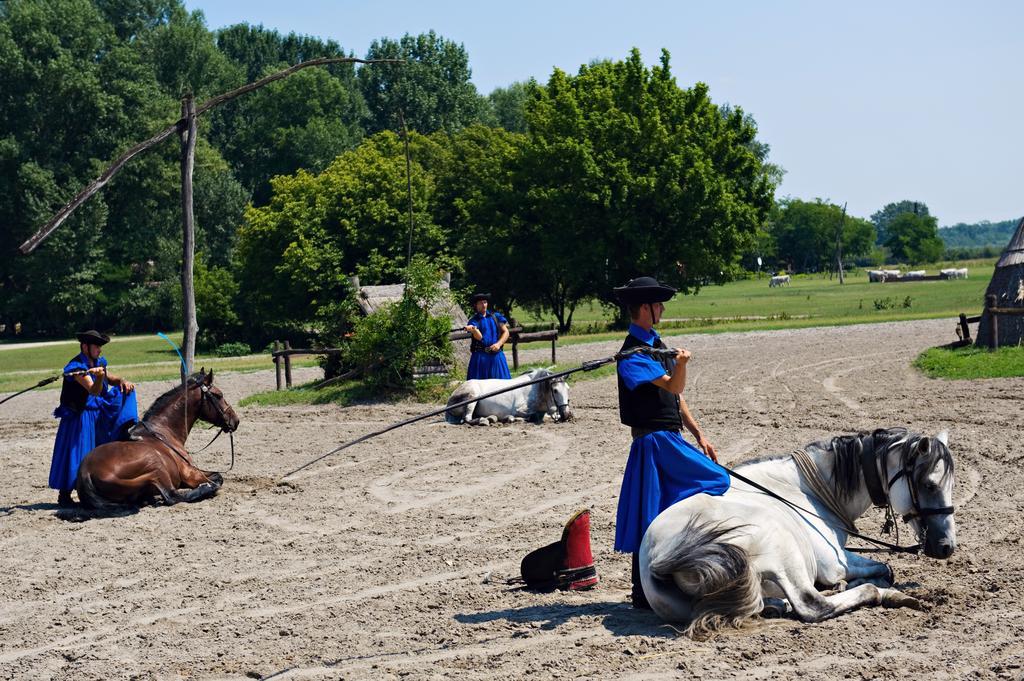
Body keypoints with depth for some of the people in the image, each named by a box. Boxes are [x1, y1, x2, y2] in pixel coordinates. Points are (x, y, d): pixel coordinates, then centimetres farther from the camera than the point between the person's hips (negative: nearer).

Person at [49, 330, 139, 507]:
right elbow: (93, 390, -30)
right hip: (79, 418, -8)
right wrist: (99, 377, -50)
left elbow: (110, 379, 18)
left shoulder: (98, 364, 3)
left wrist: (122, 381, -3)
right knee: (75, 454, -6)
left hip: (99, 416, 8)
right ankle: (64, 495, 4)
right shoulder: (77, 368, -19)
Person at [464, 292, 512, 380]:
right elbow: (479, 337, -13)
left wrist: (498, 344, -8)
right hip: (480, 356, -2)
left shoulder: (496, 316, 10)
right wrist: (473, 329, -36)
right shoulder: (474, 320, 1)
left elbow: (506, 332, 9)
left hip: (496, 355, 2)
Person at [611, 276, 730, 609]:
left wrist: (699, 435, 17)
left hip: (671, 439, 9)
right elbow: (673, 386, -24)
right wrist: (681, 364, -44)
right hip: (655, 441, -9)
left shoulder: (656, 345, 16)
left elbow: (675, 396, 20)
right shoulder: (633, 353, -13)